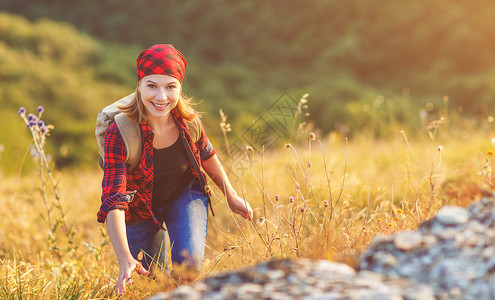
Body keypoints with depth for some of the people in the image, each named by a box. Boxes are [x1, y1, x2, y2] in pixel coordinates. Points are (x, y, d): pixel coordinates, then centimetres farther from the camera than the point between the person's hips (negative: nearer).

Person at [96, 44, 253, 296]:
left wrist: (231, 196, 10)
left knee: (189, 264, -24)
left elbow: (206, 154, 2)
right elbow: (113, 201, -39)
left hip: (186, 195, 1)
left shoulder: (187, 119, -23)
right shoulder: (120, 133, -34)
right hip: (141, 208, -1)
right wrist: (125, 259, -51)